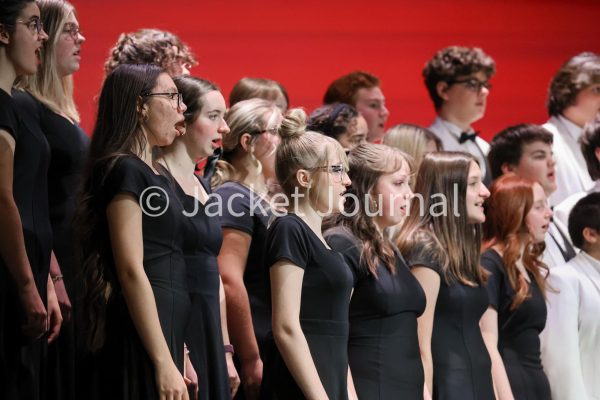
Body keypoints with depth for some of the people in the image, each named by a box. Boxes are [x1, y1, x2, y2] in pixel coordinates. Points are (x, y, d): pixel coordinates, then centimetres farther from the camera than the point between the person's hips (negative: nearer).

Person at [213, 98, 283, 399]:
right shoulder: (234, 199, -10)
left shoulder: (262, 200, 18)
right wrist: (251, 362, -21)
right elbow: (229, 282, -20)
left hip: (272, 356, 9)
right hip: (253, 356, -9)